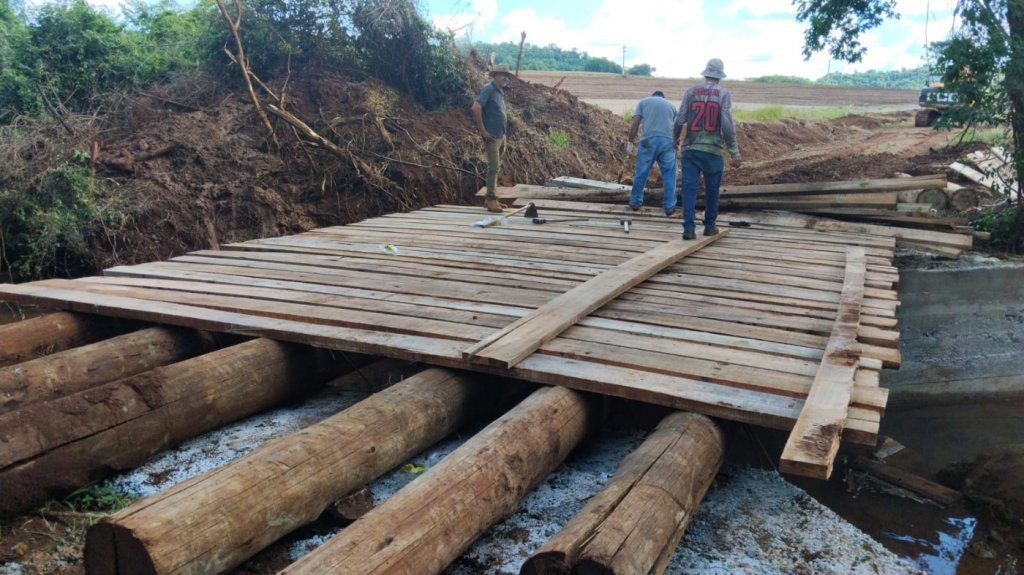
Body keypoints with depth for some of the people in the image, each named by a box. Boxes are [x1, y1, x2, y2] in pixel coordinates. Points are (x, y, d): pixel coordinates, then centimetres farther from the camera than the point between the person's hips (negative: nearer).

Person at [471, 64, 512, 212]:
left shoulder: (500, 92, 16)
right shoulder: (489, 89, -11)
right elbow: (476, 107, -22)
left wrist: (503, 136, 18)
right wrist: (482, 130, -20)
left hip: (501, 136, 9)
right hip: (492, 137, -9)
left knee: (496, 167, 13)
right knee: (493, 167, -9)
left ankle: (490, 198, 21)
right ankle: (491, 200, -5)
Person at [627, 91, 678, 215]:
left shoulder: (643, 102, 17)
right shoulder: (671, 105, 23)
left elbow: (635, 124, 4)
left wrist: (630, 142, 5)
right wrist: (675, 144, 30)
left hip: (648, 140, -1)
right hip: (667, 141, 1)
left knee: (641, 173, 9)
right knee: (669, 174, 7)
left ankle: (635, 203, 18)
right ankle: (669, 206, 9)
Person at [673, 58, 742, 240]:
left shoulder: (691, 92, 2)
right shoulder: (724, 94, -3)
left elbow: (680, 120, 0)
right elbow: (727, 124, -11)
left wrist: (675, 139, 19)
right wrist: (734, 152, -7)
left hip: (690, 149, 1)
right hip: (713, 150, -1)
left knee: (689, 188, 0)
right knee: (712, 189, 13)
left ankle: (689, 228, -8)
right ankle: (709, 226, 22)